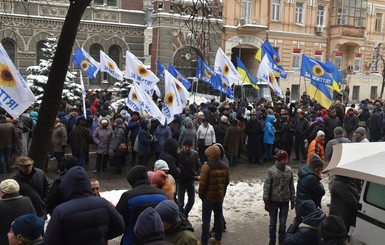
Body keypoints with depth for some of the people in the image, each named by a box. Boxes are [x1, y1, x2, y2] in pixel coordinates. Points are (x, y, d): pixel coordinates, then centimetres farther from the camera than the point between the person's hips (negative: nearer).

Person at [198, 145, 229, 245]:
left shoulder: (206, 166, -18)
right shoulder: (225, 166, 2)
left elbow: (203, 183, -18)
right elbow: (227, 181, 8)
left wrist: (201, 194, -4)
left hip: (208, 196, -6)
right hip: (220, 196, 6)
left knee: (206, 219, 2)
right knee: (219, 217, 17)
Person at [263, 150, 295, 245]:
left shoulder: (289, 170, -3)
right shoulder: (271, 171, -11)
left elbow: (291, 186, 6)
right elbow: (266, 186, -8)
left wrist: (292, 200, 9)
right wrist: (266, 201, -7)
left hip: (285, 201, 2)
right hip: (273, 201, -2)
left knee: (283, 224, 9)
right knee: (273, 223, 11)